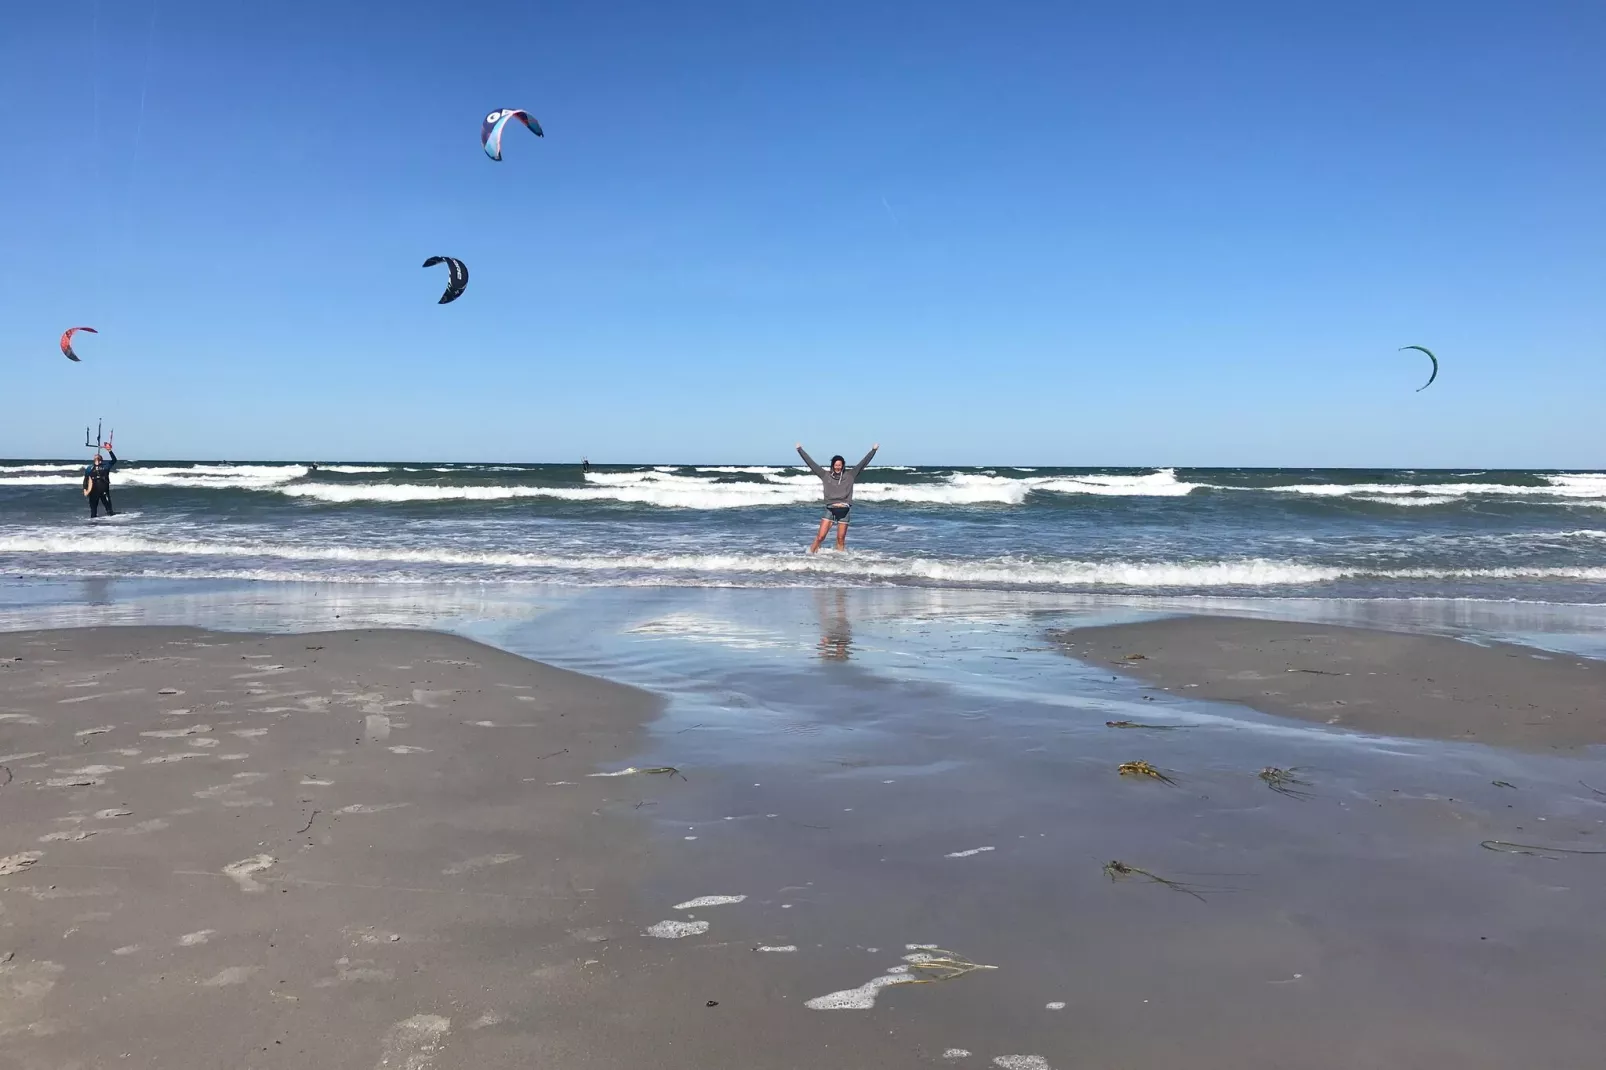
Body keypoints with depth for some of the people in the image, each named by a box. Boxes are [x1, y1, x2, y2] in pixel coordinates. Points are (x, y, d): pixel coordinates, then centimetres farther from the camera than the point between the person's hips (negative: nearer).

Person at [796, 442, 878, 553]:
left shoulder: (850, 475, 7)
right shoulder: (825, 475, 5)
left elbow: (863, 463, 6)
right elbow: (810, 462, 7)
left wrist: (873, 450, 2)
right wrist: (800, 450, 7)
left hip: (844, 510, 1)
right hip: (830, 509, -1)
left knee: (841, 539, 5)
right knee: (820, 536, -7)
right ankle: (810, 553, 6)